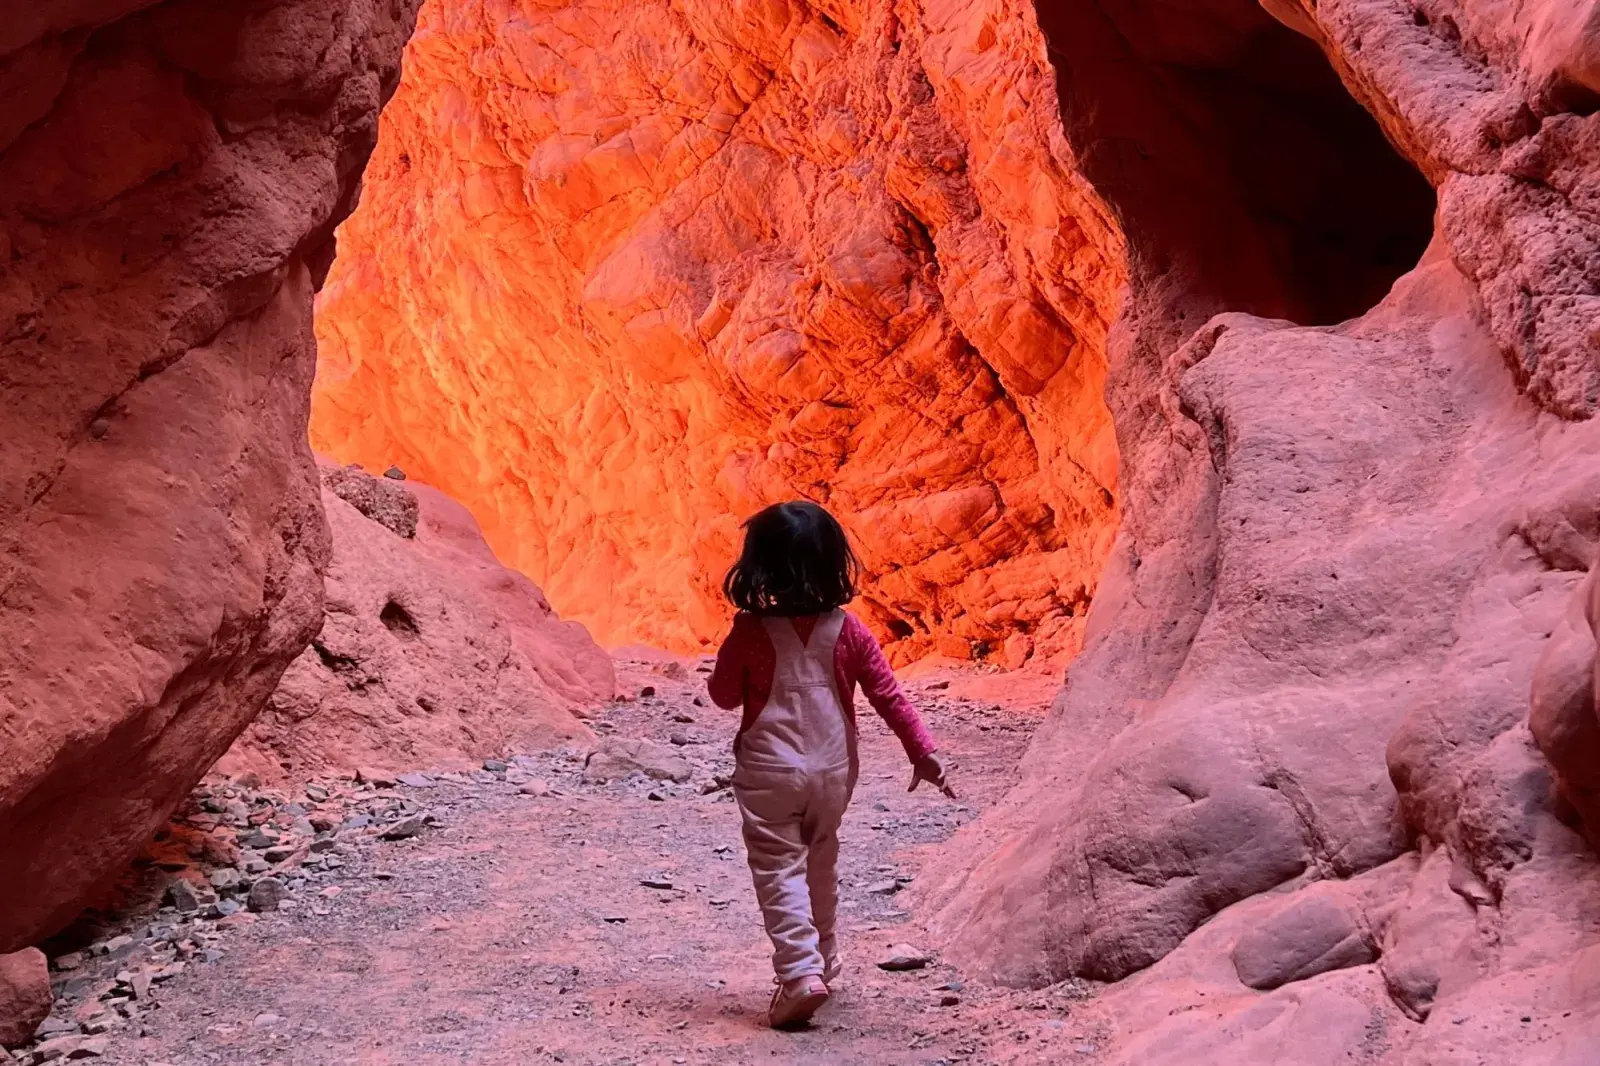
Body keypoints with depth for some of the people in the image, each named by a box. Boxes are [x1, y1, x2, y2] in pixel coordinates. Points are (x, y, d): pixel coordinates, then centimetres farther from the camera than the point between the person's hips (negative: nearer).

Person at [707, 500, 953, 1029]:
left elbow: (724, 695, 0)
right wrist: (923, 751, 0)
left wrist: (728, 660, 18)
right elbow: (888, 696, -4)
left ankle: (800, 970, -18)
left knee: (778, 870, -1)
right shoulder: (847, 631, -4)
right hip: (832, 770, 4)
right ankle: (823, 962, 34)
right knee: (820, 866, 22)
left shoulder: (751, 631, -11)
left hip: (769, 771, -4)